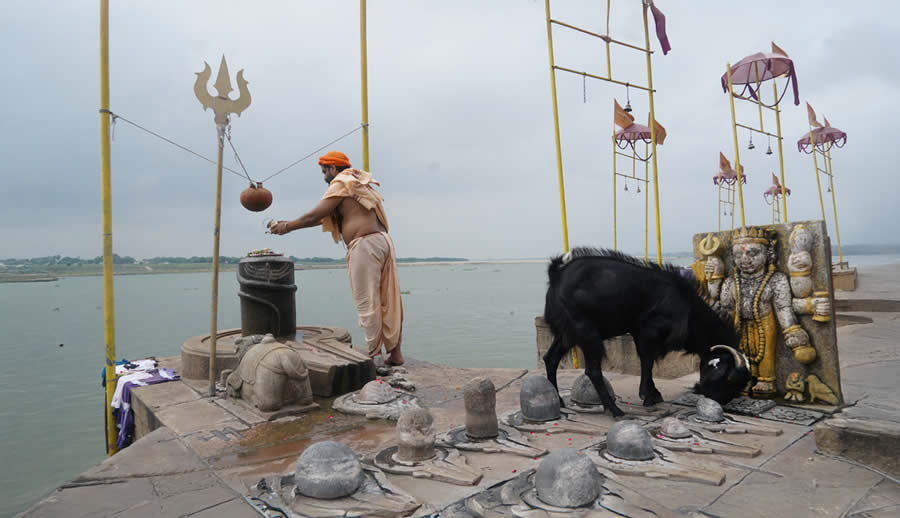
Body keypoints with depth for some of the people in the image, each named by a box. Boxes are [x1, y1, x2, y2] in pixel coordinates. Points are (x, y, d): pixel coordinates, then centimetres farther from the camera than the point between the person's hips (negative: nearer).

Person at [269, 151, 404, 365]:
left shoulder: (341, 184, -1)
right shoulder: (359, 184, 27)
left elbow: (314, 215, -3)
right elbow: (323, 218, 30)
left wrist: (288, 227, 12)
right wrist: (291, 223, 31)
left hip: (365, 245, -9)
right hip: (383, 241, 9)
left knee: (366, 303, -3)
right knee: (388, 300, 8)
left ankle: (373, 354, 2)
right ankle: (395, 352, 13)